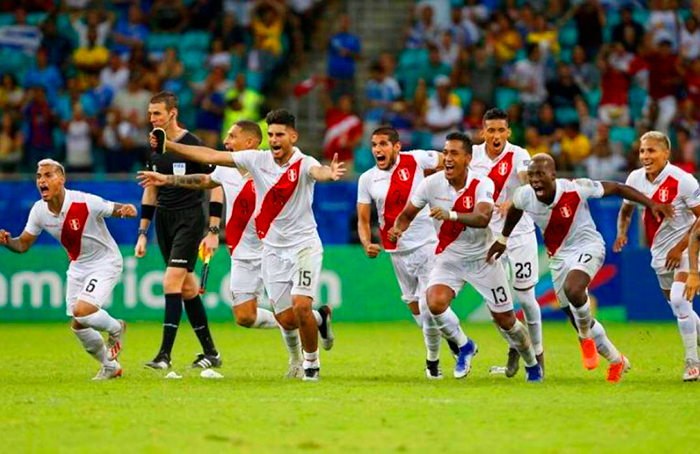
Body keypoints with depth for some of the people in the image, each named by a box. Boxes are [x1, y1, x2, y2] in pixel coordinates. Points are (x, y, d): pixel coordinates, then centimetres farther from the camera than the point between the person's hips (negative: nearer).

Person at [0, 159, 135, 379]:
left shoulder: (85, 203, -26)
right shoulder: (38, 211, -9)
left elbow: (117, 209, -17)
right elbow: (23, 244, 0)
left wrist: (127, 210, -41)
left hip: (105, 263, -6)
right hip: (78, 267, 6)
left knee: (82, 312, -24)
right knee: (78, 326, 4)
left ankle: (116, 329, 9)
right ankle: (110, 367, 28)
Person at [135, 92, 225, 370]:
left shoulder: (193, 146, -10)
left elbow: (215, 187, -9)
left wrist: (213, 231, -14)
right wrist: (143, 234, 14)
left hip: (189, 219, -7)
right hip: (164, 221, 7)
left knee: (172, 282, -16)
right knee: (187, 288, 9)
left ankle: (165, 354, -16)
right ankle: (210, 352, 18)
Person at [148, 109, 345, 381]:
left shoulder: (303, 164, -14)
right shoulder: (258, 160, -1)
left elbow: (317, 171, -38)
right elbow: (211, 157, 1)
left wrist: (329, 174, -63)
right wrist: (168, 145, -3)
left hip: (304, 245, -4)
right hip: (273, 249, 4)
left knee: (301, 306, -20)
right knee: (286, 319, -1)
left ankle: (311, 362, 4)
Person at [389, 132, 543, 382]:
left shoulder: (482, 184, -20)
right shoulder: (431, 184, -13)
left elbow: (483, 218, -38)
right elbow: (407, 214, -1)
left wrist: (450, 215, -54)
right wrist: (398, 229, -24)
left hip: (483, 258, -2)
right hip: (448, 257, 2)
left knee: (505, 319, 5)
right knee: (434, 303, -26)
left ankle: (532, 364, 33)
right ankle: (464, 347, 3)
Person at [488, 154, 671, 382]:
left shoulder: (575, 189, -23)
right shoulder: (524, 196, -12)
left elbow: (616, 188, -12)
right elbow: (514, 210, 14)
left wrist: (651, 204, -15)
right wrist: (503, 239, 26)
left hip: (587, 246, -6)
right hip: (559, 256, 6)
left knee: (572, 289, -36)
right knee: (577, 319, 10)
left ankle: (586, 336, -7)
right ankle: (617, 361, 32)